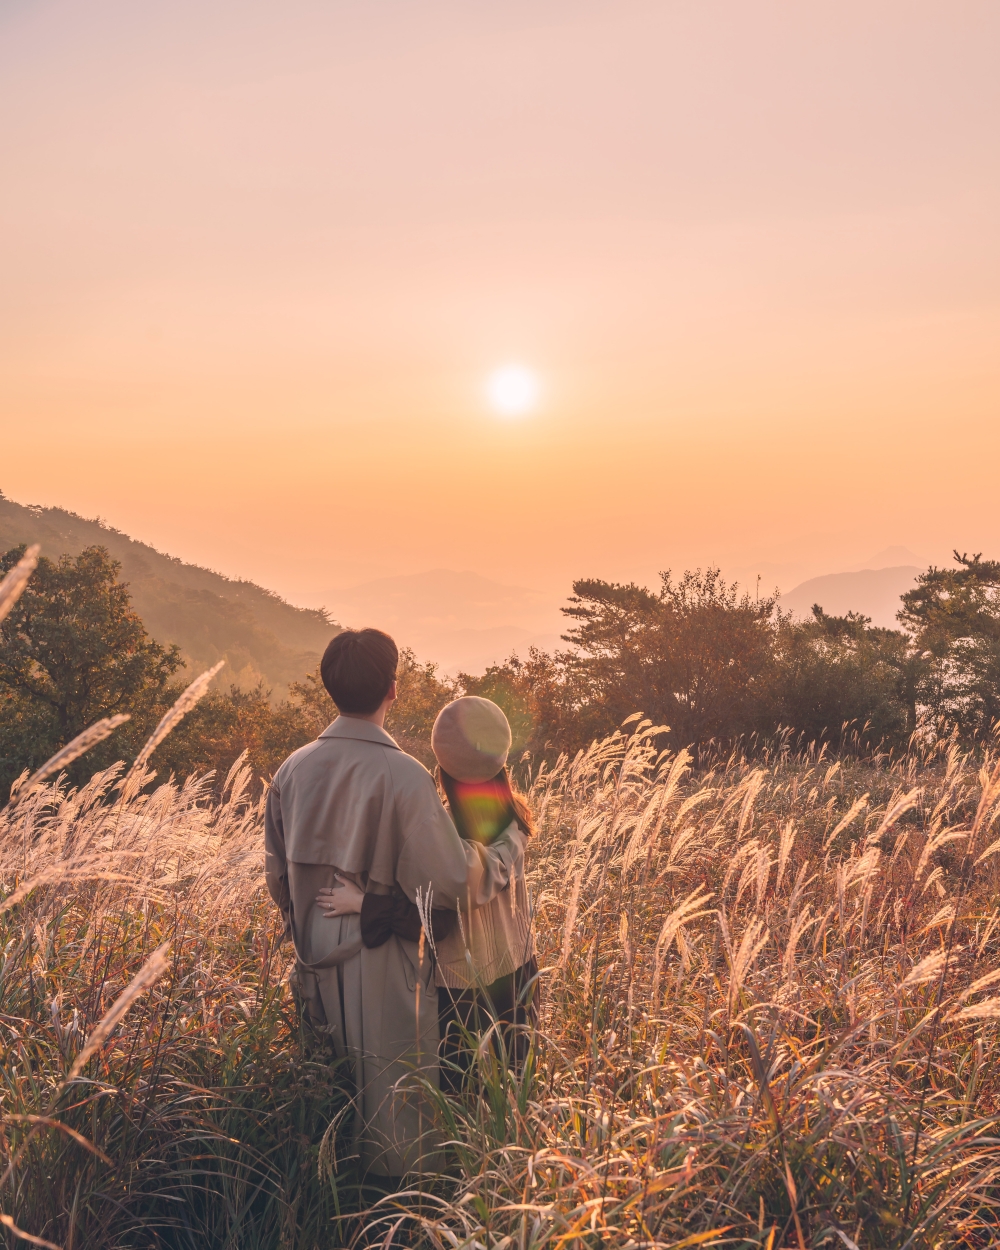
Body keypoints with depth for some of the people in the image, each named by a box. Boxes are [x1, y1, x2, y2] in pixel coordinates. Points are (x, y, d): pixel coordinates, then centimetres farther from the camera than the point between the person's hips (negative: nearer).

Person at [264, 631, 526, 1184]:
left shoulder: (293, 770, -1)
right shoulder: (402, 776, -21)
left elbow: (277, 875, 9)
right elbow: (454, 882, -19)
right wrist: (513, 842, -3)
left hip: (317, 973, 6)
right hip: (383, 980, -6)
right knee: (395, 1120, 10)